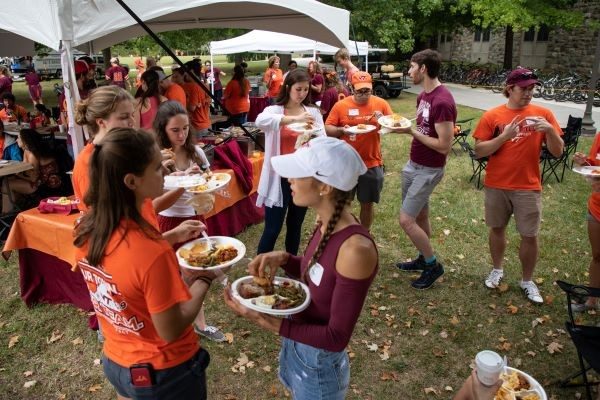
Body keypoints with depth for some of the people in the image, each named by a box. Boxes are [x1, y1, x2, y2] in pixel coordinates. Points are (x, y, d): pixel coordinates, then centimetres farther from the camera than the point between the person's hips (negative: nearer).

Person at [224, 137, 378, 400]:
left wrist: (265, 320, -32)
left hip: (318, 364, -7)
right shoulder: (326, 224, -10)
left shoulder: (356, 250, -34)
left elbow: (337, 337, -26)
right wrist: (283, 259, -11)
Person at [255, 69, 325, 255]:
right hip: (281, 177, -4)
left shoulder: (313, 112, 6)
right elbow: (260, 121, -30)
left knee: (295, 225, 18)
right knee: (272, 228, 0)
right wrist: (294, 118, -37)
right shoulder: (275, 110, -6)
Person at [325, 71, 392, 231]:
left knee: (367, 203, 13)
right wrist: (341, 130, -22)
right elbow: (327, 129, -2)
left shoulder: (381, 104, -1)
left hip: (372, 163, 1)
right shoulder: (341, 105, -5)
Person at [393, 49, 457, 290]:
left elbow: (444, 146, -24)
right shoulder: (423, 95, 7)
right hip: (413, 164, 9)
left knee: (406, 220, -7)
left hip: (429, 170, -9)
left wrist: (412, 132, -22)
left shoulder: (442, 101, -23)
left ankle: (433, 265, 11)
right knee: (420, 215, 17)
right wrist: (404, 125, -4)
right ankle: (423, 259, 33)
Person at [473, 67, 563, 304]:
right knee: (497, 229, 14)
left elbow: (557, 152, -1)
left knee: (530, 236, 5)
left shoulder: (542, 114, -1)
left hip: (528, 187, 0)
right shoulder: (492, 116, -3)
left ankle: (527, 281, 24)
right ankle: (497, 270, 35)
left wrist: (550, 130, -19)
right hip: (496, 186, 0)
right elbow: (479, 151, -6)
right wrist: (504, 137, -19)